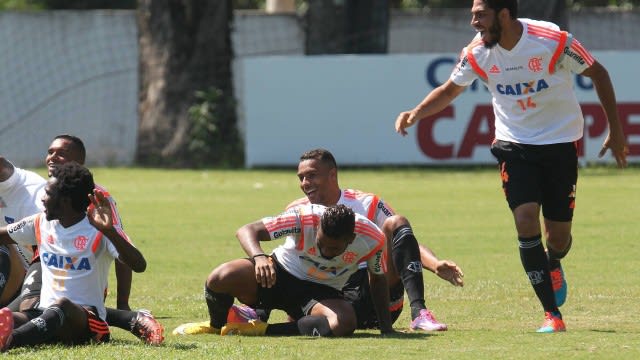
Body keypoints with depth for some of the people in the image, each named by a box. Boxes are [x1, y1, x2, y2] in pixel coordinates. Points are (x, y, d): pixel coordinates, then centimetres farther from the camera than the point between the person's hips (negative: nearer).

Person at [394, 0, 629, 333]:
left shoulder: (553, 40, -19)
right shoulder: (477, 53, -9)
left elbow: (597, 74, -5)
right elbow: (449, 90, 9)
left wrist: (615, 130, -3)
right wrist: (416, 113, -9)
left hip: (559, 142, -2)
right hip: (514, 145, 2)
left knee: (558, 238, 1)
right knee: (526, 220, -17)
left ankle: (554, 266, 40)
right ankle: (551, 313, -9)